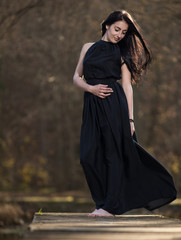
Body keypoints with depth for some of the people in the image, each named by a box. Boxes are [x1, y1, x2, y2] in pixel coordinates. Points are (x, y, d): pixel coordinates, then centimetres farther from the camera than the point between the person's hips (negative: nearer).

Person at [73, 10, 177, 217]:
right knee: (89, 156, -3)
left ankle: (110, 206, -4)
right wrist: (90, 87, -7)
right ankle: (103, 200, 11)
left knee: (113, 152, -6)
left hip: (114, 103, -3)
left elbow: (127, 86, 2)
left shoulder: (121, 52, 8)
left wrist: (130, 118, -5)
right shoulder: (88, 48, 17)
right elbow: (77, 77, 15)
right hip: (92, 106, 3)